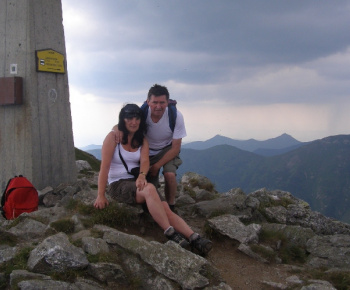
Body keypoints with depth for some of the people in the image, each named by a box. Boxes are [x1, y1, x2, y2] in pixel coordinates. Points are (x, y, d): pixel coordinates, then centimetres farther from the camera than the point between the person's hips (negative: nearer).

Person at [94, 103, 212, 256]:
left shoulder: (142, 141, 10)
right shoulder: (113, 137, -5)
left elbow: (145, 161, -6)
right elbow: (104, 166, -12)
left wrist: (142, 175, -30)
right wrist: (101, 196, -18)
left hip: (136, 183, 5)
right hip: (117, 185, -5)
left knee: (165, 207, -22)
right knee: (149, 189, -36)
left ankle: (194, 238, -37)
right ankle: (171, 233, -35)